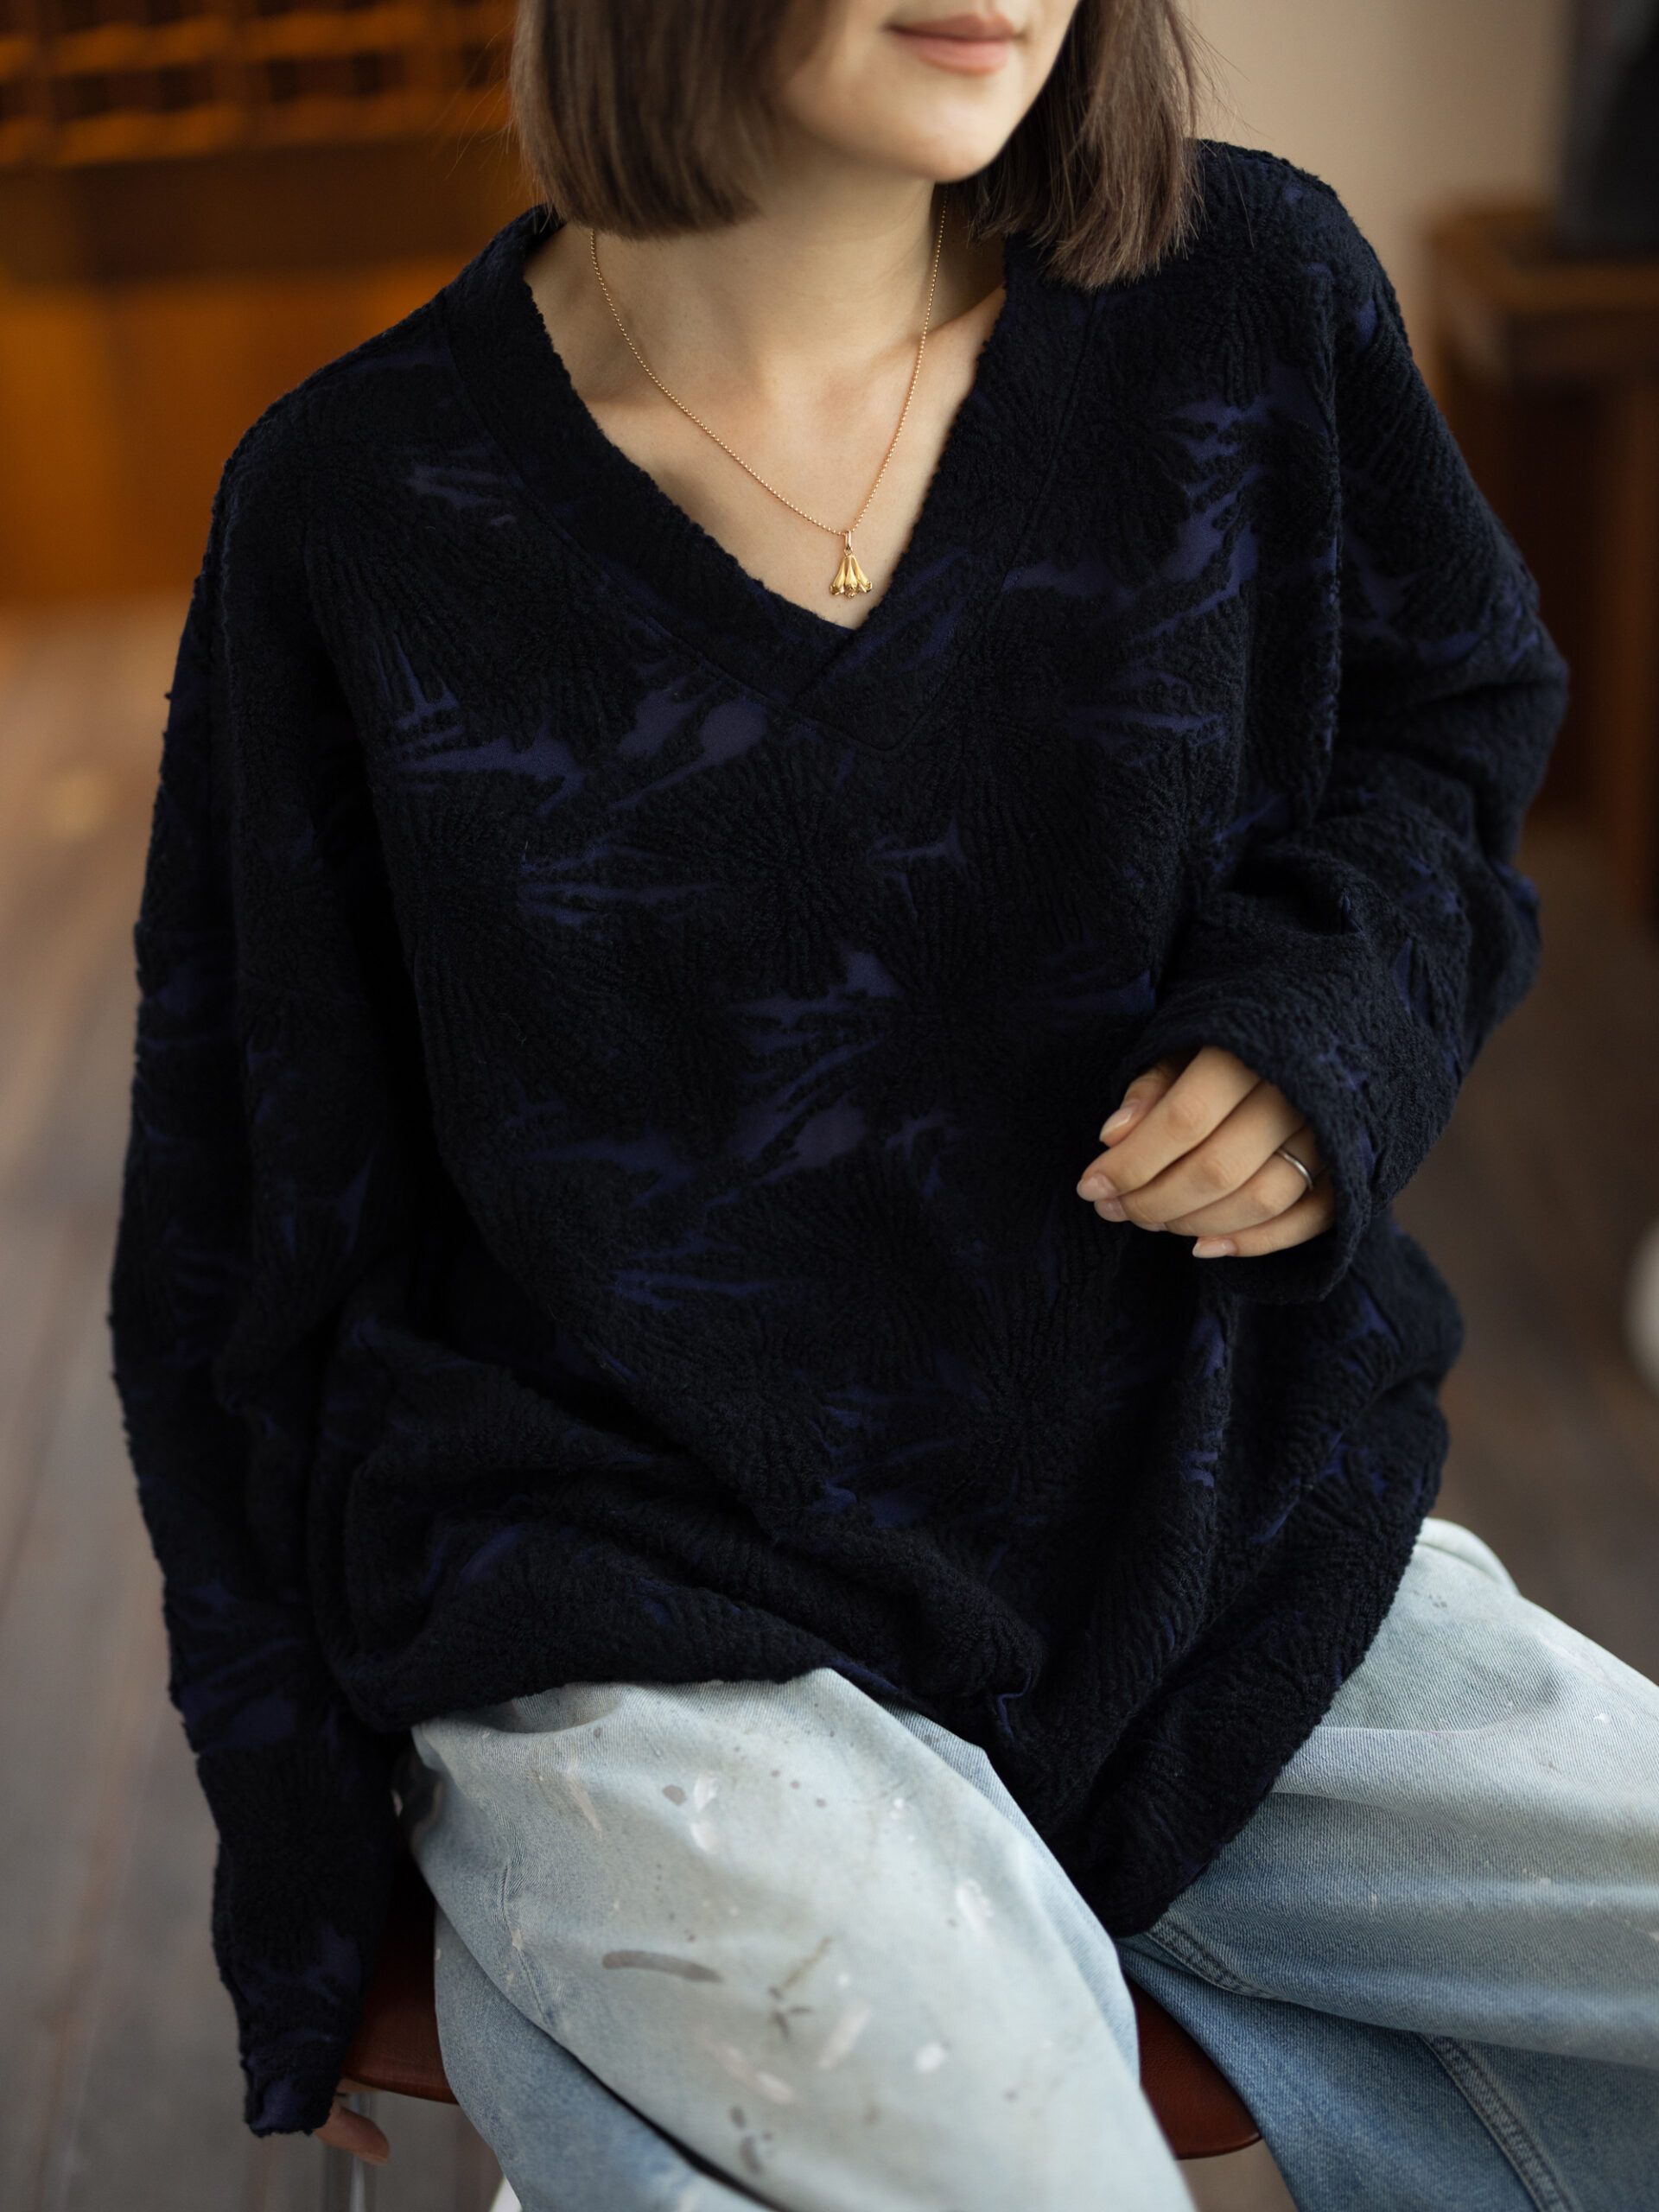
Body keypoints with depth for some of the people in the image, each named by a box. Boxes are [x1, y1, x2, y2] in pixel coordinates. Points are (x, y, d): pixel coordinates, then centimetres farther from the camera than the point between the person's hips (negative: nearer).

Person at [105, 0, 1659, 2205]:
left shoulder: (1249, 304, -2)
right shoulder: (356, 508, -6)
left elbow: (1452, 724, 17)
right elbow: (247, 1206, 3)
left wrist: (1331, 1008, -8)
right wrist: (304, 1867, 8)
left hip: (1213, 1529, 4)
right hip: (645, 1642, -3)